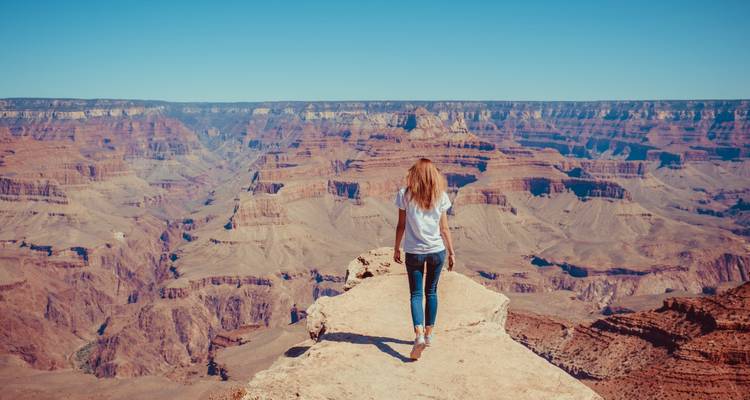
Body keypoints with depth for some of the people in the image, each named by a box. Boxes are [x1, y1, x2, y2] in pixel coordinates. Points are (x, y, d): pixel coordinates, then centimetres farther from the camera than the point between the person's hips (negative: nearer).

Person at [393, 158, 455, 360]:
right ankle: (429, 333, 25)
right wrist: (451, 252, 8)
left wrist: (396, 248, 10)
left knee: (416, 294, 4)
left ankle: (419, 335, -14)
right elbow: (444, 228, -1)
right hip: (437, 251, 2)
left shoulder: (405, 194, -6)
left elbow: (401, 225, -2)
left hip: (413, 252, -1)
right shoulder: (440, 196, -2)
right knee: (431, 292, 17)